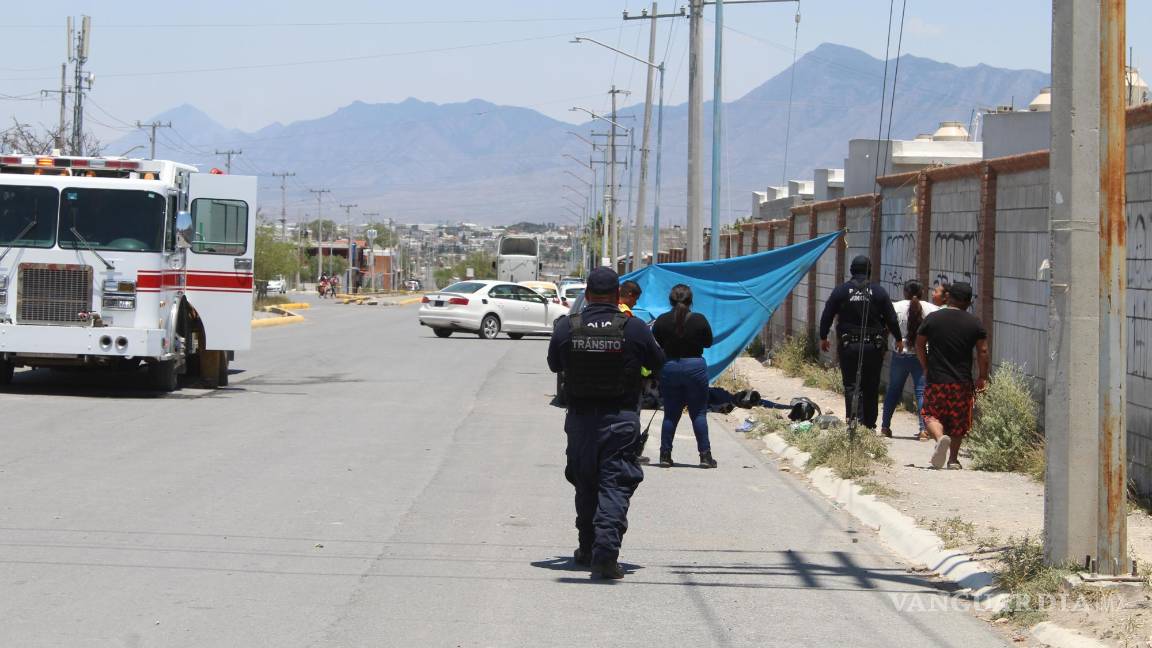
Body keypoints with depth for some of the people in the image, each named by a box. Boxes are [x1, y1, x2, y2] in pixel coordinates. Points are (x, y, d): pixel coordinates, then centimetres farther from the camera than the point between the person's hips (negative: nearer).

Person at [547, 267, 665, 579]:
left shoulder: (566, 327, -5)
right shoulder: (634, 328, -9)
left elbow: (554, 365, 11)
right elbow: (658, 363, 5)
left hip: (580, 419, 2)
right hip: (621, 419, -2)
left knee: (585, 486, 17)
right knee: (616, 485, -3)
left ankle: (587, 549, 26)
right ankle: (605, 551, -18)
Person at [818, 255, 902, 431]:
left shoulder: (841, 290, -3)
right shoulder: (879, 291, -2)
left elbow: (827, 316, 1)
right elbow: (891, 319, 2)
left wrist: (823, 338, 15)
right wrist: (898, 339, 17)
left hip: (848, 346, -1)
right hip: (874, 346, 1)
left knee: (851, 385, 0)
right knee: (871, 387, 11)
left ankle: (854, 420, -17)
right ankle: (869, 424, 16)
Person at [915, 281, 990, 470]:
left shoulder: (932, 318, 0)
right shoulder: (974, 323, -1)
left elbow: (919, 344, 7)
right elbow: (983, 352, -2)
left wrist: (926, 368, 19)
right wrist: (983, 377, 9)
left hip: (936, 379, -1)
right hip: (962, 382, 1)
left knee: (932, 414, 7)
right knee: (958, 421, 13)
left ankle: (940, 437, -22)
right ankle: (953, 459, 14)